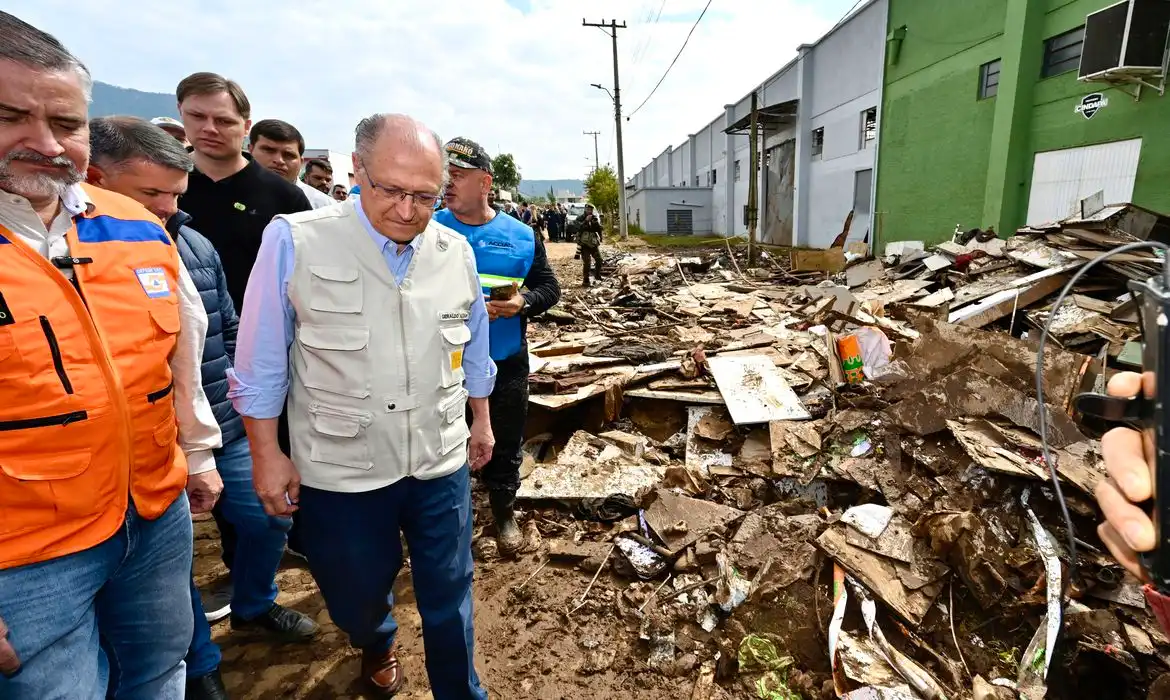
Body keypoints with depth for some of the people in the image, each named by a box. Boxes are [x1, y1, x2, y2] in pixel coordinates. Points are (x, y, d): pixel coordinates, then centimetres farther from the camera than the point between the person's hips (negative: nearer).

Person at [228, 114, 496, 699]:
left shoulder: (456, 252, -4)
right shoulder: (294, 242, -14)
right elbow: (260, 365, -5)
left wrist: (481, 421, 15)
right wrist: (266, 453, -3)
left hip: (440, 464, 2)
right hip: (339, 471, -1)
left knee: (448, 597, 16)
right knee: (355, 597, 23)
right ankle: (377, 646, 59)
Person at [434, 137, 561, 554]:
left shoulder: (521, 236, -1)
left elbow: (550, 287, 3)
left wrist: (525, 301, -17)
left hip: (507, 364, 1)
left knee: (505, 445, 16)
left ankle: (504, 513, 39)